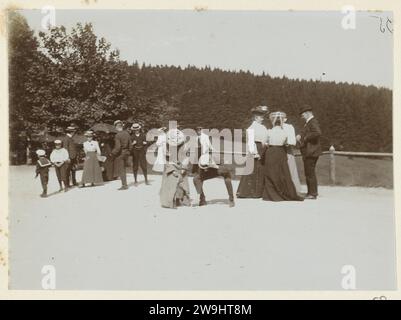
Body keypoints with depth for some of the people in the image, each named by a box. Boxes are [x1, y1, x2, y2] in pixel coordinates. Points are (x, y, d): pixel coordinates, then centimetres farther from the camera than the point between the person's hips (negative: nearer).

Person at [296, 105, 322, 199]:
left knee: (310, 173, -5)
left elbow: (318, 132, -32)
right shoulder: (308, 122, 17)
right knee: (309, 173, 16)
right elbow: (304, 132, 23)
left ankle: (313, 194, 1)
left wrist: (305, 138, -23)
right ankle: (311, 192, 25)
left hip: (311, 152, -11)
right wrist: (300, 136, 1)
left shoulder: (313, 122, -15)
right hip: (308, 152, 11)